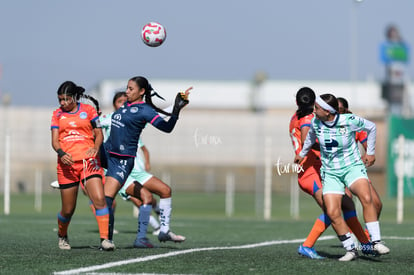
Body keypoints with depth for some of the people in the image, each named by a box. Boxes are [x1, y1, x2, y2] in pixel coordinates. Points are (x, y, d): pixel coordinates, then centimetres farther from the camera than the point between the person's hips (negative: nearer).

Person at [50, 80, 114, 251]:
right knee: (68, 210, 5)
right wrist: (61, 153, -17)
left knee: (99, 199, -21)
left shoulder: (88, 110, 8)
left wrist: (95, 148, -13)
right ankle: (62, 235, 34)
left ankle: (104, 239, -21)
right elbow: (55, 140, 4)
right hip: (67, 163, 1)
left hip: (88, 160, -1)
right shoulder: (57, 114, 12)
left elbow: (99, 134, 9)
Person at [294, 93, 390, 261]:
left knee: (366, 198, -30)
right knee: (332, 213, -16)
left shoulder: (349, 121, -15)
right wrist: (302, 153, 35)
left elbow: (371, 127, 4)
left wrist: (370, 153, 8)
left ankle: (376, 243, -24)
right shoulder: (316, 122, -5)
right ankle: (351, 249, -2)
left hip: (353, 167, -3)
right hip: (330, 173, 3)